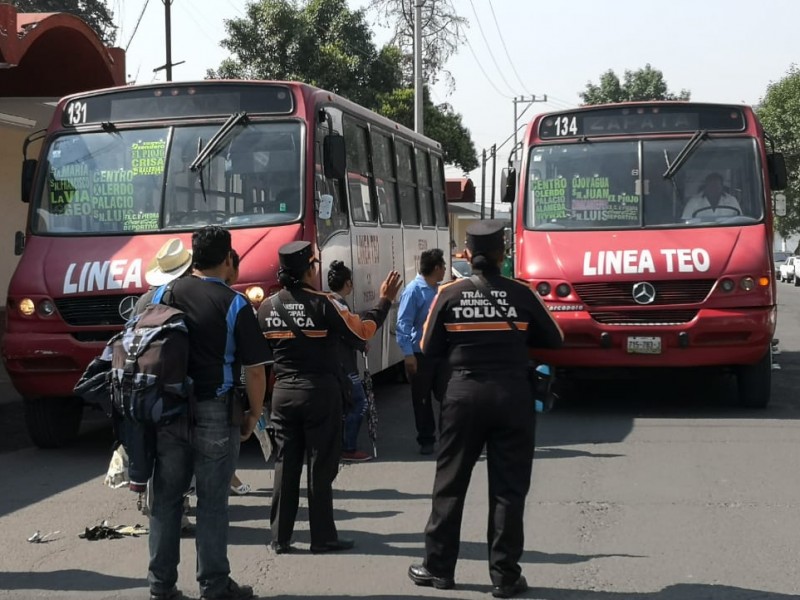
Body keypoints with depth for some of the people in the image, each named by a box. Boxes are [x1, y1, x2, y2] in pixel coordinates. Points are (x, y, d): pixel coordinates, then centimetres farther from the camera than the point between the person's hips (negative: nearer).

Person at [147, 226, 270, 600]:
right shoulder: (234, 305, -9)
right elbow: (254, 370, -10)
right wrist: (253, 416, 2)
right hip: (213, 413, -4)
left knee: (165, 499, 11)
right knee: (212, 503, 4)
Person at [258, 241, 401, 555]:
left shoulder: (267, 307, 2)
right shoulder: (323, 304, -14)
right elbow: (362, 331, -8)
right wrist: (384, 301, 3)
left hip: (283, 393, 4)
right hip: (320, 393, -4)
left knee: (285, 464, 9)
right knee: (321, 466, 3)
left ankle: (280, 537, 11)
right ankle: (323, 537, 8)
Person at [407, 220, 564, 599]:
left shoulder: (449, 294, -2)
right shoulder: (521, 294, -3)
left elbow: (430, 349, 3)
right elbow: (553, 340, 7)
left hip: (465, 393, 1)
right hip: (512, 394, -1)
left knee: (450, 482, 11)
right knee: (508, 487, 5)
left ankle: (438, 567, 18)